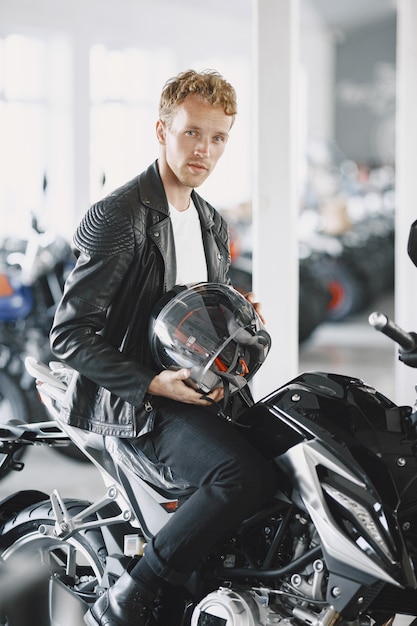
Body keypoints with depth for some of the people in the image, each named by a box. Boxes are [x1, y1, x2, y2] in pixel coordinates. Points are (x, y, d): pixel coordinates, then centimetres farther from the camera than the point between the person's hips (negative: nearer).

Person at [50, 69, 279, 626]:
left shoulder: (212, 224, 16)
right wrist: (153, 385, -23)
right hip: (134, 397, -8)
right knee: (247, 476, -28)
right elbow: (69, 335, -15)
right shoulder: (119, 216, -11)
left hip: (200, 387, 9)